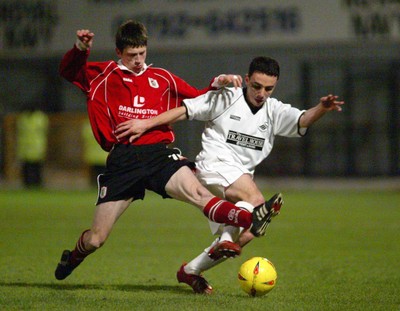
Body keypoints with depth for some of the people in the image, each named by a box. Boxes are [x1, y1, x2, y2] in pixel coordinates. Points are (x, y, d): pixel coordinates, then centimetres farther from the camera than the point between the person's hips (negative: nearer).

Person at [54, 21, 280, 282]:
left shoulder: (161, 78, 18)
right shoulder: (104, 76, 13)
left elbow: (196, 99, 24)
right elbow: (68, 71, 11)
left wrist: (216, 85, 6)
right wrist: (81, 49, -6)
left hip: (159, 155, 1)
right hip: (122, 160, -1)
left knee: (198, 193, -29)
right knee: (95, 239, 1)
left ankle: (251, 221, -51)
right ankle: (73, 258, 35)